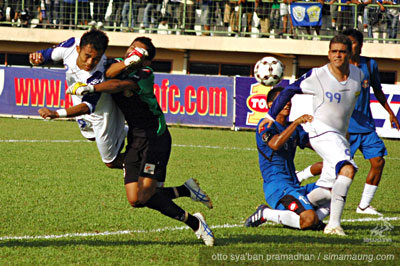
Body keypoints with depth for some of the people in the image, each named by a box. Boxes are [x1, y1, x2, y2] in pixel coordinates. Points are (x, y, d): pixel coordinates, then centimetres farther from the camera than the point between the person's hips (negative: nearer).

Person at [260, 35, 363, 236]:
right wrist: (271, 116, 6)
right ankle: (333, 224, -32)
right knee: (347, 170, -28)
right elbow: (290, 90, 1)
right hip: (321, 132, -7)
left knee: (327, 189, 7)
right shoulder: (317, 76, -12)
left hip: (340, 136, 7)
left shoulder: (358, 75, 3)